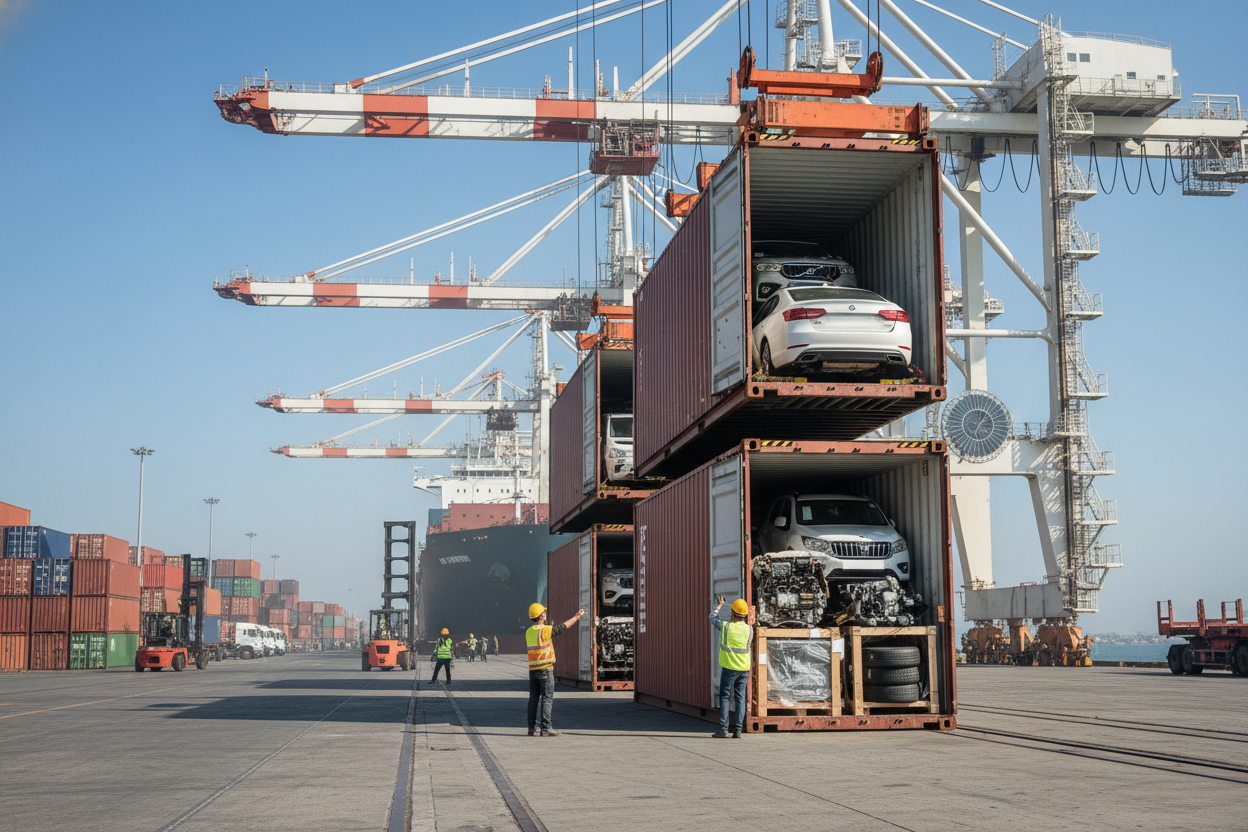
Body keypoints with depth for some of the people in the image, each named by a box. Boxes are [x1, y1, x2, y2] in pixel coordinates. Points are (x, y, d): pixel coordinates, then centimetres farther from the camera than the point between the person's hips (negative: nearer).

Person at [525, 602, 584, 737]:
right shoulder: (545, 630, -12)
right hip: (545, 669, -7)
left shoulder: (528, 632, 9)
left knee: (534, 698, 8)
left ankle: (532, 728, 8)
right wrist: (577, 617, 7)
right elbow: (563, 627, -5)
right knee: (547, 698, -4)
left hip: (532, 669, 7)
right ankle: (545, 727, -8)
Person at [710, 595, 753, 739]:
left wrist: (719, 605, 26)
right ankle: (738, 730, 4)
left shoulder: (725, 626, -11)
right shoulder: (749, 629, -5)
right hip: (744, 668, 3)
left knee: (724, 697, 5)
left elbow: (712, 617, 9)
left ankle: (723, 729, -1)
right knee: (740, 698, 7)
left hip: (729, 667, -3)